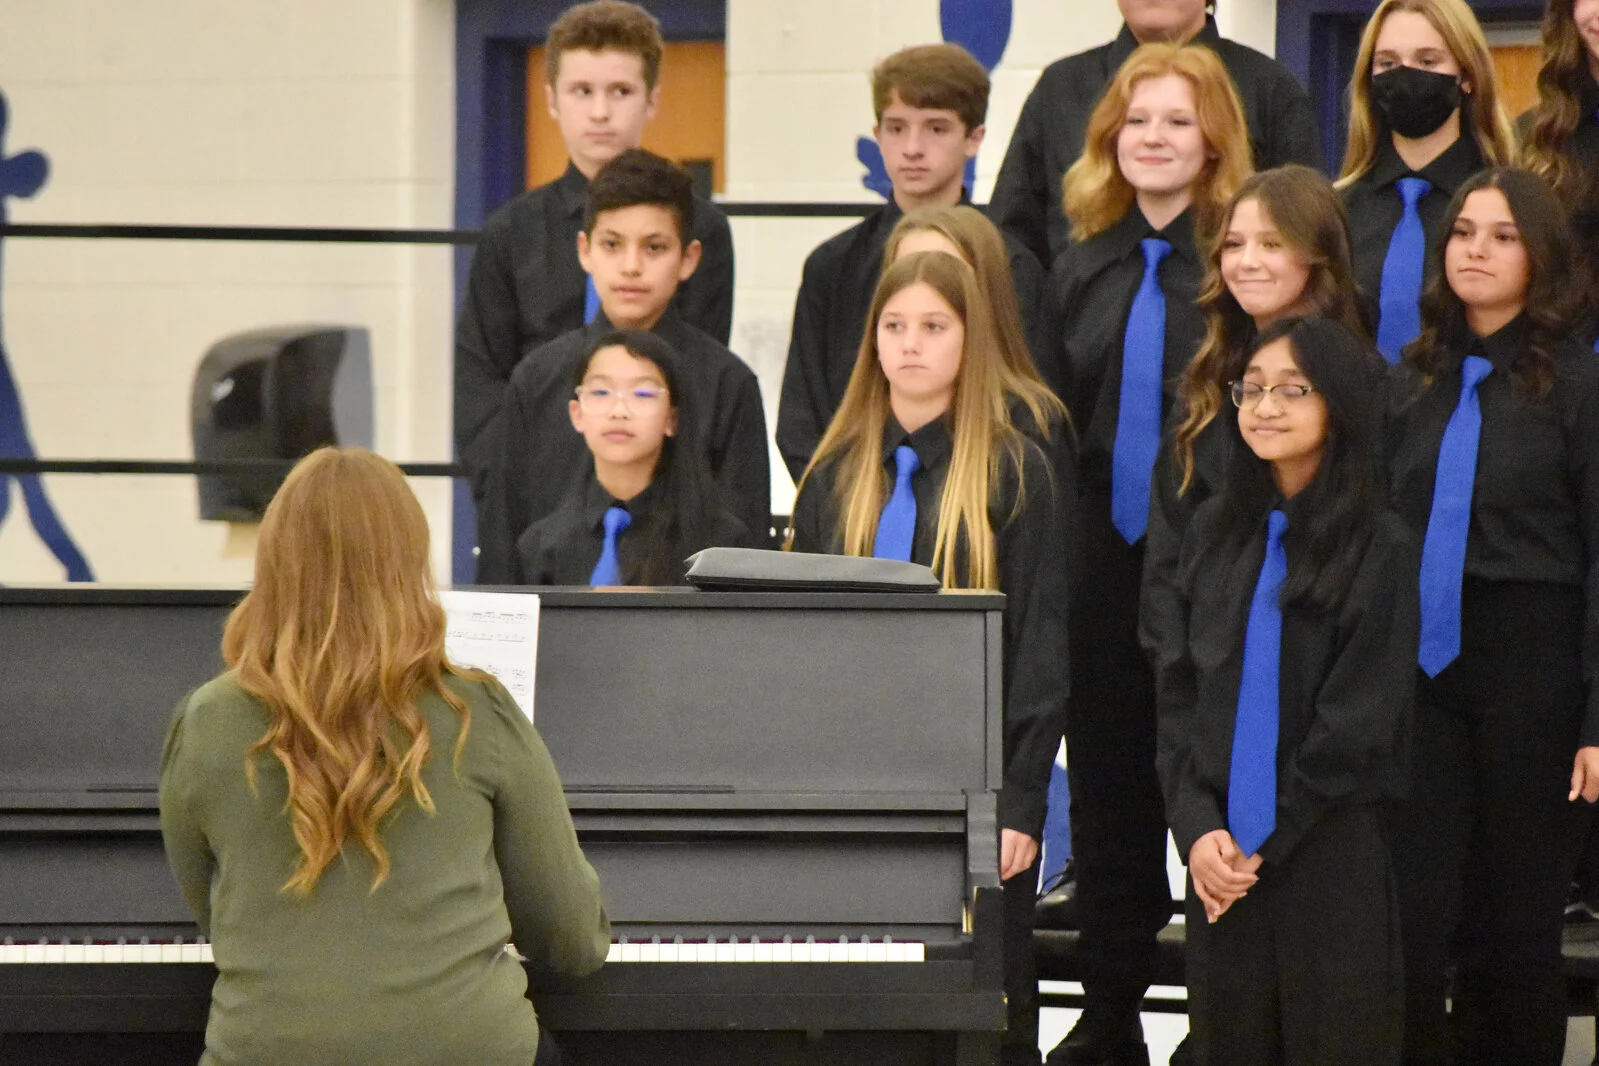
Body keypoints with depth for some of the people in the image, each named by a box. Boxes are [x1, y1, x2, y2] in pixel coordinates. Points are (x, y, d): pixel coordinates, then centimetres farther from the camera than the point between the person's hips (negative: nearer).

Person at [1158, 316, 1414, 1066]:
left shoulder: (1379, 548, -5)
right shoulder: (1216, 533, 10)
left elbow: (1358, 724, -9)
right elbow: (1178, 690, 8)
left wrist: (1265, 844, -8)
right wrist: (1197, 829, -5)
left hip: (1332, 855, -4)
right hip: (1219, 854, 4)